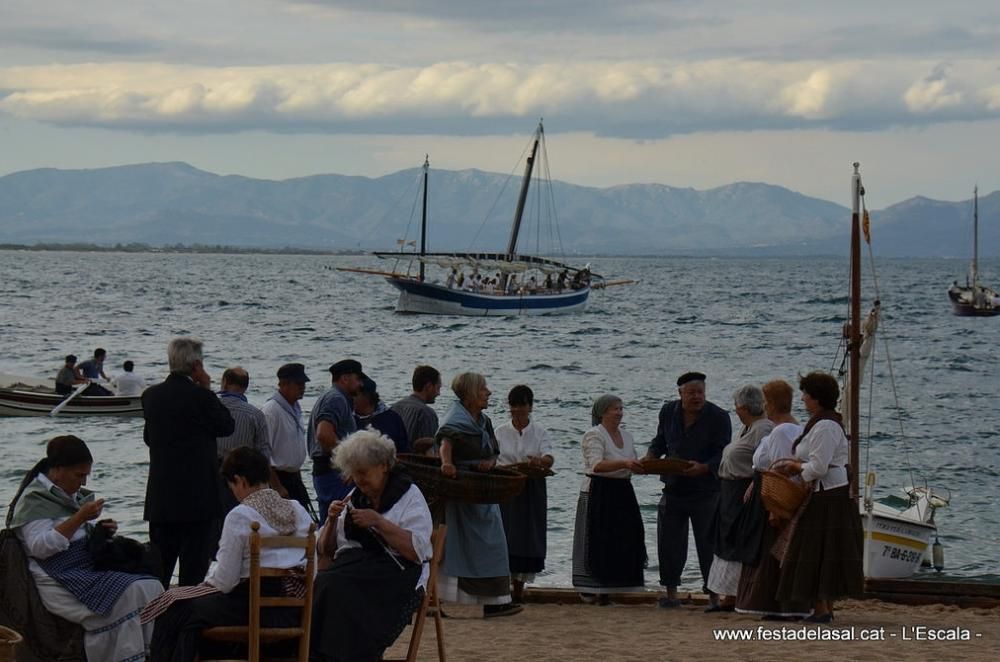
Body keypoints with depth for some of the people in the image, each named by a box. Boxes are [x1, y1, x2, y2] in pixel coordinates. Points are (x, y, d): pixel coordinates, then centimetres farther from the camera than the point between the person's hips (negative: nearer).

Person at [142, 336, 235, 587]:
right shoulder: (199, 396, -15)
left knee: (157, 568, 13)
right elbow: (227, 426, -2)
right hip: (198, 497, -6)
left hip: (160, 498, 6)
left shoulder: (150, 395, 5)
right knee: (194, 566, -1)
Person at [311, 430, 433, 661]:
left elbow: (418, 551, -9)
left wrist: (378, 521, -13)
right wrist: (332, 520, 3)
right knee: (325, 583, -28)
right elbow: (325, 551, 22)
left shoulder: (409, 495, 4)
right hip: (352, 563, 5)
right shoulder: (355, 498, 21)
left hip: (396, 575, -5)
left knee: (338, 588, -32)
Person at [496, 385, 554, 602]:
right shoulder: (501, 432, 7)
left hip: (531, 490, 0)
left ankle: (519, 586, 13)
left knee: (528, 535, 1)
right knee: (506, 536, -11)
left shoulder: (539, 432, 4)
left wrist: (540, 461, -35)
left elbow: (549, 459, -12)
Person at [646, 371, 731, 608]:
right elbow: (660, 441, 19)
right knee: (668, 542, 5)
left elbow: (723, 454, -11)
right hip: (673, 489, 4)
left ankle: (714, 594, 6)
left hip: (705, 490, -4)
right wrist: (650, 456, -1)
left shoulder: (718, 417, -9)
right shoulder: (668, 412, 5)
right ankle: (671, 593, 15)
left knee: (707, 543, -1)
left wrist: (704, 468, -27)